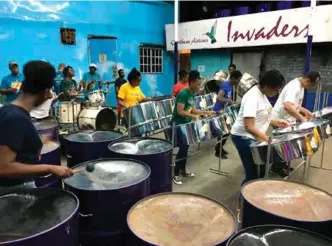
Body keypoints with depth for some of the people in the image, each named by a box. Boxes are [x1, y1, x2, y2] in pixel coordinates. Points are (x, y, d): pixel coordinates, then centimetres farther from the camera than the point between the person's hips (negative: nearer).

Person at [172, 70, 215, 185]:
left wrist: (207, 112, 10)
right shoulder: (183, 94, -19)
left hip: (185, 124, 9)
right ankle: (176, 174, 2)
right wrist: (193, 116, -28)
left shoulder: (192, 95, 9)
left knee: (186, 147, 13)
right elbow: (180, 111, -24)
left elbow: (193, 110, 16)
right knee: (183, 147, -9)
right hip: (178, 124, -9)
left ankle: (183, 170, 26)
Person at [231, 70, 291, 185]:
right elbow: (249, 127, -32)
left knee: (261, 169, 17)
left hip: (254, 137, 10)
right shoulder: (252, 97, -24)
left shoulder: (262, 94, 5)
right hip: (244, 137, -10)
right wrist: (269, 140, -33)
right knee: (253, 174, -5)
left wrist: (275, 122, 5)